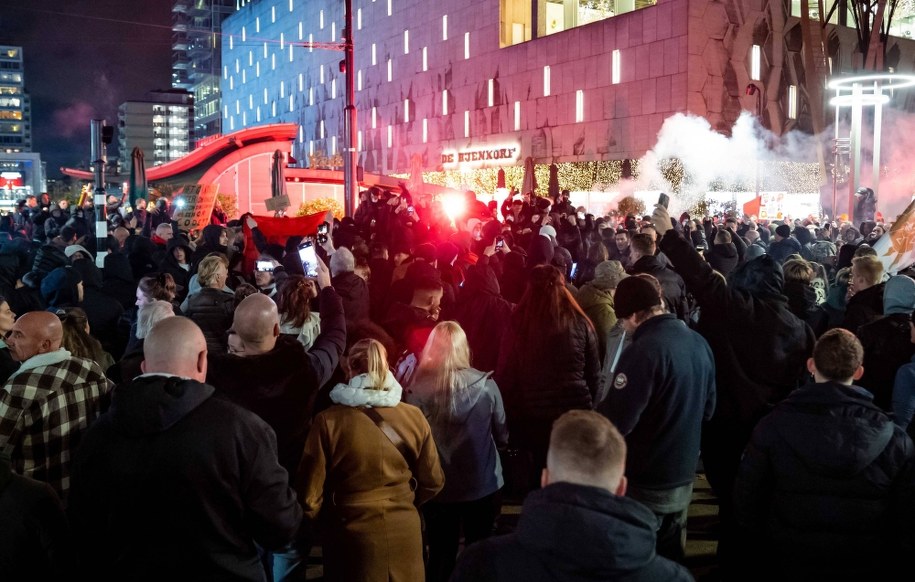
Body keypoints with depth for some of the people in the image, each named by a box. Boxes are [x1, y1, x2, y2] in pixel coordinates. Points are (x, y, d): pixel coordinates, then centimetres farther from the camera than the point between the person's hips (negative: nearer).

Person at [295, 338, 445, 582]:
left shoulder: (328, 421, -15)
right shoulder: (414, 417, -8)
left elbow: (309, 494, -10)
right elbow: (433, 481, 3)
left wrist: (319, 516, 11)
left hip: (352, 535, -2)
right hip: (405, 532, 2)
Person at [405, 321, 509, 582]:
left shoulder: (417, 389, -15)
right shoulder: (485, 384, -11)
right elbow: (502, 437, -1)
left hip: (437, 488, 0)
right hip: (482, 485, 1)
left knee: (440, 556, 13)